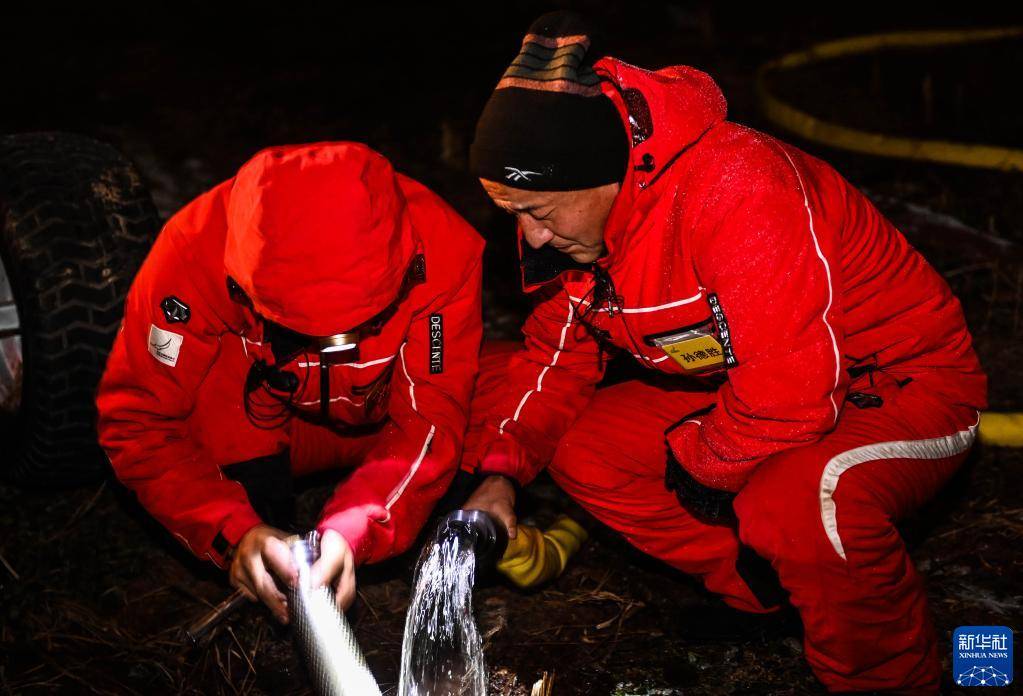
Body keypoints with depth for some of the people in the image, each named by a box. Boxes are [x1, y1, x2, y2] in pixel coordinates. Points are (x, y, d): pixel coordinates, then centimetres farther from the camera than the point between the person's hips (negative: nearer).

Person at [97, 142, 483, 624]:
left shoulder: (441, 248, -35)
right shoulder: (194, 248, -35)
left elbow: (430, 422, -30)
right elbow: (139, 421, -27)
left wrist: (351, 531, -47)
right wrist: (233, 532, -41)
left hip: (378, 427, 2)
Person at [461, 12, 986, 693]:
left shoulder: (733, 184, -33)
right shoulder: (578, 214, -6)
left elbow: (792, 389, -35)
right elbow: (558, 348, 8)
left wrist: (701, 463, -16)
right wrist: (502, 469, -6)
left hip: (905, 382, -8)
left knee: (798, 502, -38)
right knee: (584, 452, -1)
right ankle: (770, 593, 9)